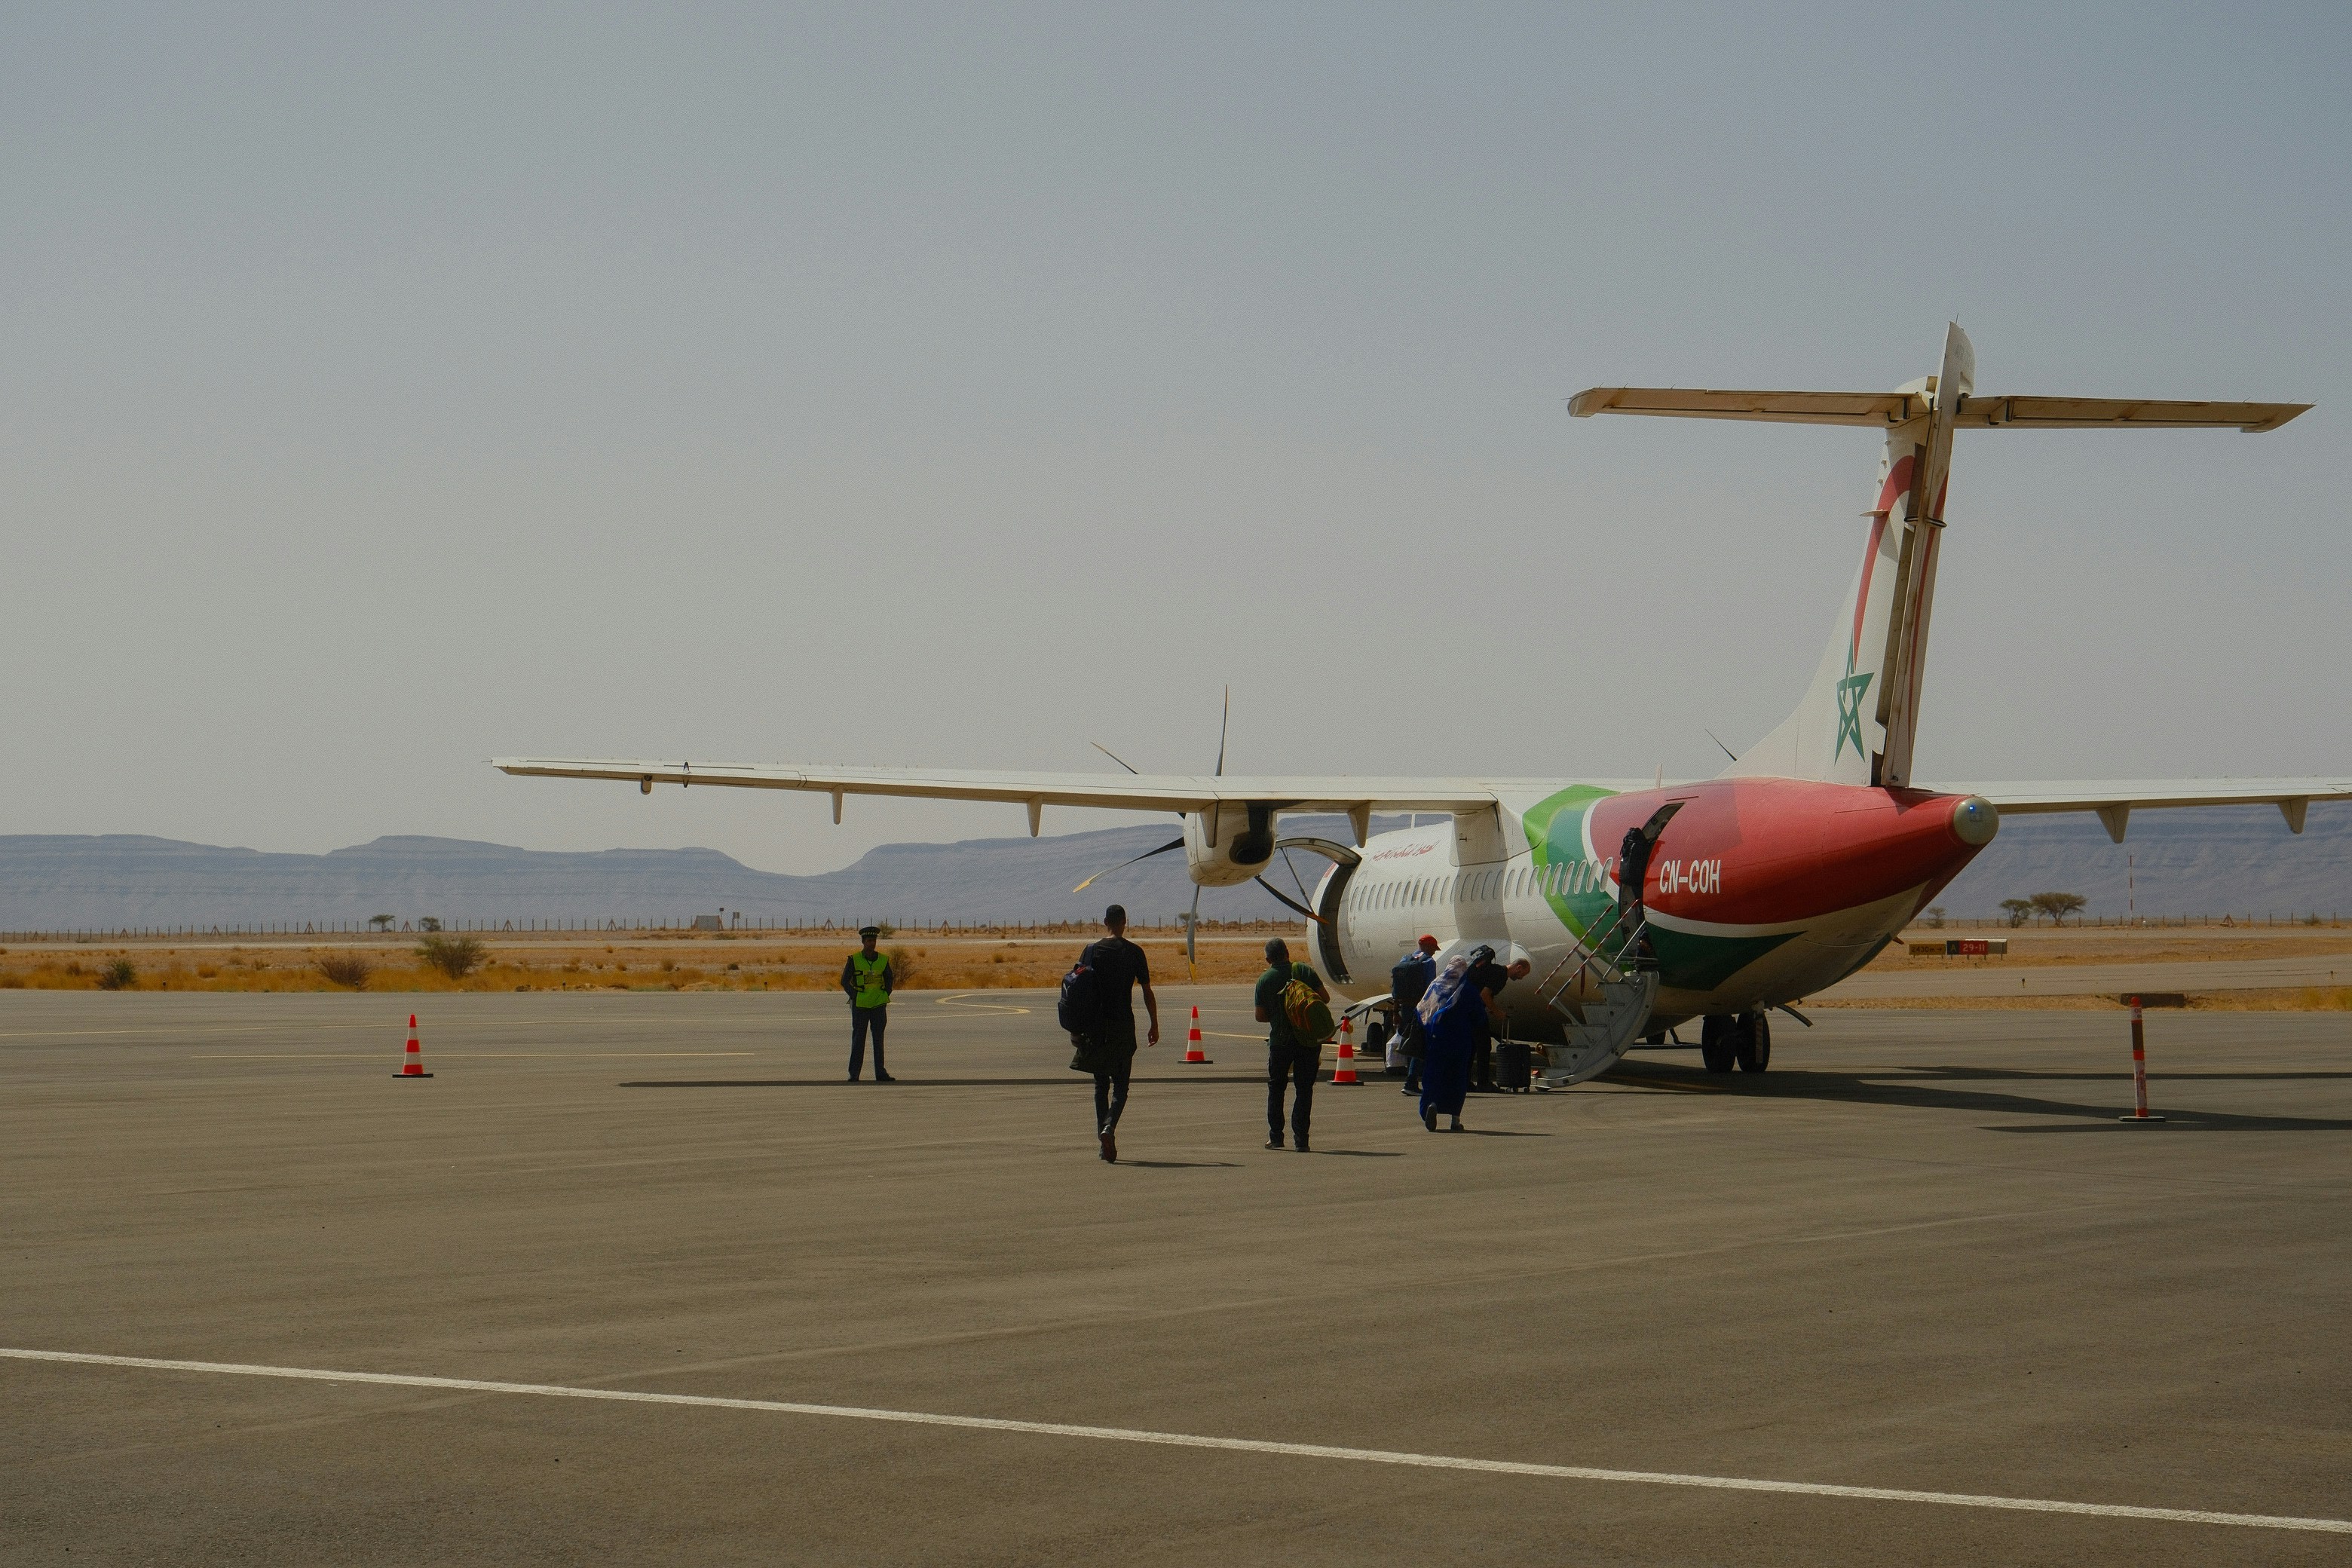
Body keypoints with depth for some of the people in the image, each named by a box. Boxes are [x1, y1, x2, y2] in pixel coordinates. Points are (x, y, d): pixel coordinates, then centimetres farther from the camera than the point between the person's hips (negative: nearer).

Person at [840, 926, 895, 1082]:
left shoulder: (883, 960, 4)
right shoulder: (854, 960, -4)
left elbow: (889, 979, 17)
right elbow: (845, 981, -1)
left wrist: (885, 996, 5)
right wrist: (855, 997, -7)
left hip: (879, 1005, 3)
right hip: (860, 1005, -3)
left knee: (879, 1039, 5)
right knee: (858, 1039, 0)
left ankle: (880, 1073, 8)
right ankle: (854, 1074, 4)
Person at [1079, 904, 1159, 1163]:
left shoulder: (1091, 952, 1)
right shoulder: (1134, 952, -1)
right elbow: (1147, 992, -1)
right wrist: (1154, 1025, 7)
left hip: (1097, 1025, 1)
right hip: (1124, 1024, -1)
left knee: (1101, 1084, 10)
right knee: (1120, 1084, 5)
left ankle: (1105, 1143, 8)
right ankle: (1109, 1127, -21)